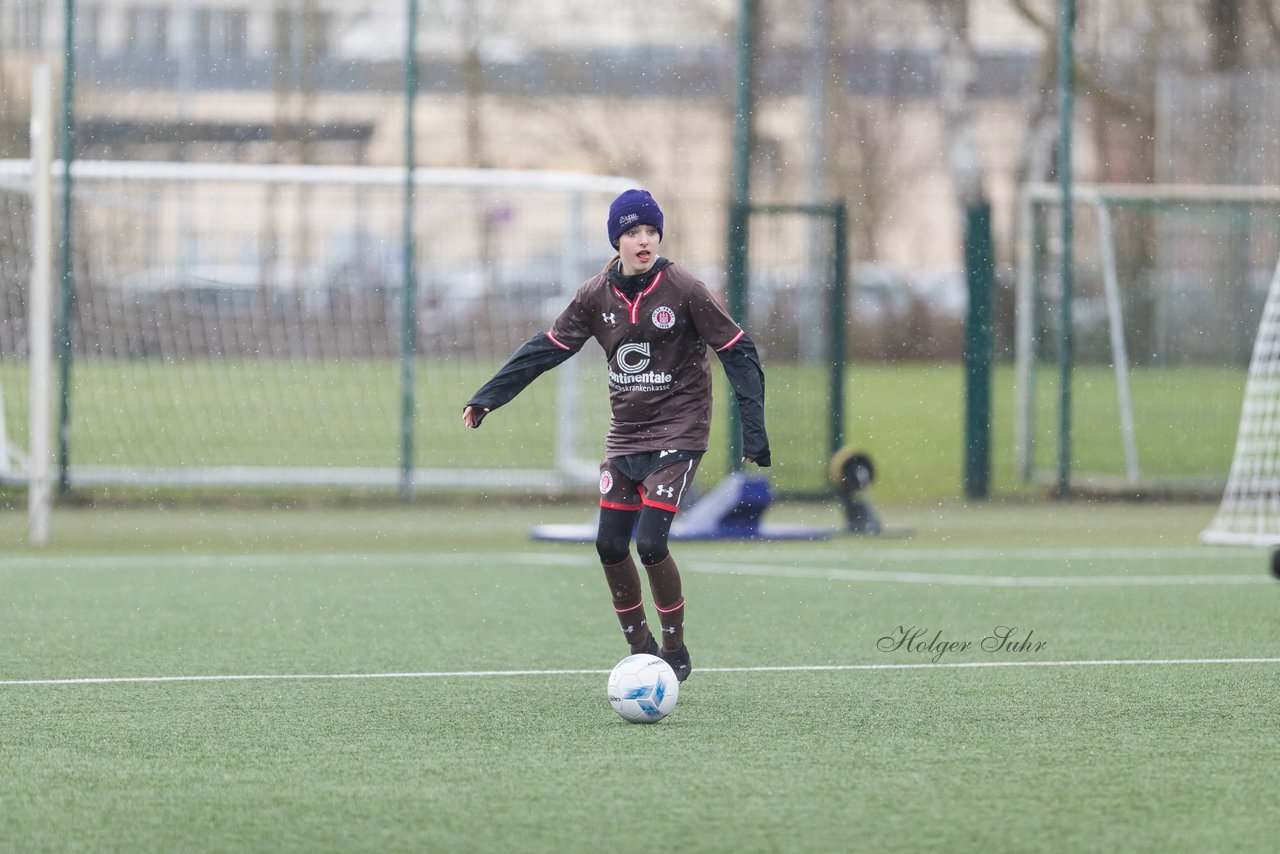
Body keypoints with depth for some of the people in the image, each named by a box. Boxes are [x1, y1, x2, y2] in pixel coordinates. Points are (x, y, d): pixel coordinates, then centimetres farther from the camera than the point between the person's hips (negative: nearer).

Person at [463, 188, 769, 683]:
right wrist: (488, 397, 4)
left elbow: (738, 354, -9)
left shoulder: (684, 290, -12)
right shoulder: (597, 295, 0)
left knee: (650, 544, -15)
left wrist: (753, 433, -15)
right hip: (625, 436, 5)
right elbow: (547, 348, 8)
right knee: (610, 546, 2)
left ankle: (675, 651, 3)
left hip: (677, 435, -5)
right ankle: (641, 648, 19)